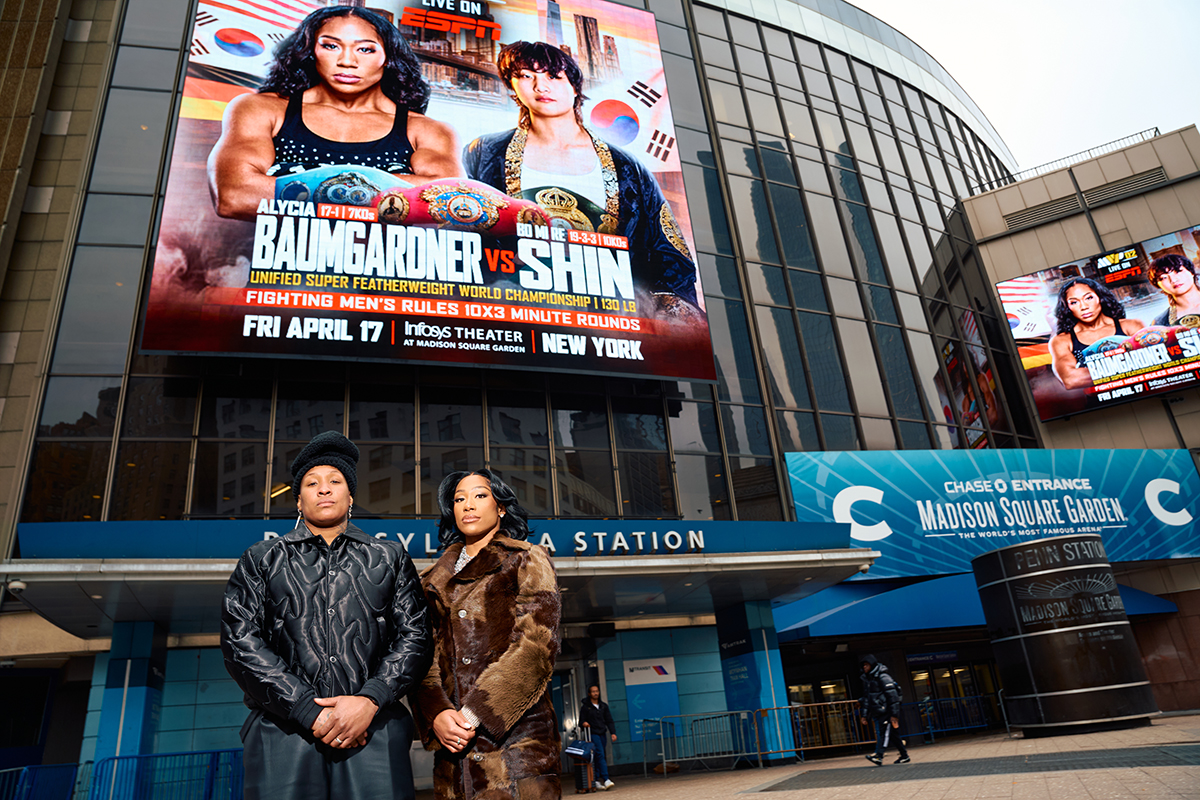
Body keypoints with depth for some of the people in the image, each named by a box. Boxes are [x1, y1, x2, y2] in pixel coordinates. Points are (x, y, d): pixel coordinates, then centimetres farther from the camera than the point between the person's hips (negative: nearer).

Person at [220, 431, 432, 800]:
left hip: (376, 731, 0)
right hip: (284, 727, 0)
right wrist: (310, 712, -8)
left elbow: (415, 636, 7)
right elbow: (239, 640, 2)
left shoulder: (391, 558, 15)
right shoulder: (261, 559, 14)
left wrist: (369, 700, -10)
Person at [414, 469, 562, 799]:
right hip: (451, 735, 4)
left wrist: (475, 713, -12)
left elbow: (537, 644, -6)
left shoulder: (527, 559, 5)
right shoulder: (436, 579, 19)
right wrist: (436, 713, -9)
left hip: (515, 732, -4)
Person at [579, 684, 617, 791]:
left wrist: (613, 733, 1)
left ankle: (597, 781, 12)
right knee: (600, 755, -17)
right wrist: (583, 723, -21)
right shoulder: (585, 707, 3)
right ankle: (606, 780, -23)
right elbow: (581, 722, 2)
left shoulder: (603, 706, 15)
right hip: (592, 734, -5)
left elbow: (609, 721, 13)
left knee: (599, 757, 5)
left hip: (602, 734, 5)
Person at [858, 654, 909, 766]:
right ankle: (904, 756, 18)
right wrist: (865, 715, 13)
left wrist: (894, 714, -19)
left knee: (884, 733, -14)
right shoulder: (867, 680, 13)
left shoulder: (883, 677, -12)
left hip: (886, 712, -8)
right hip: (877, 713, 8)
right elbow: (866, 698, 18)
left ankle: (878, 755, -23)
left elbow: (893, 696, -15)